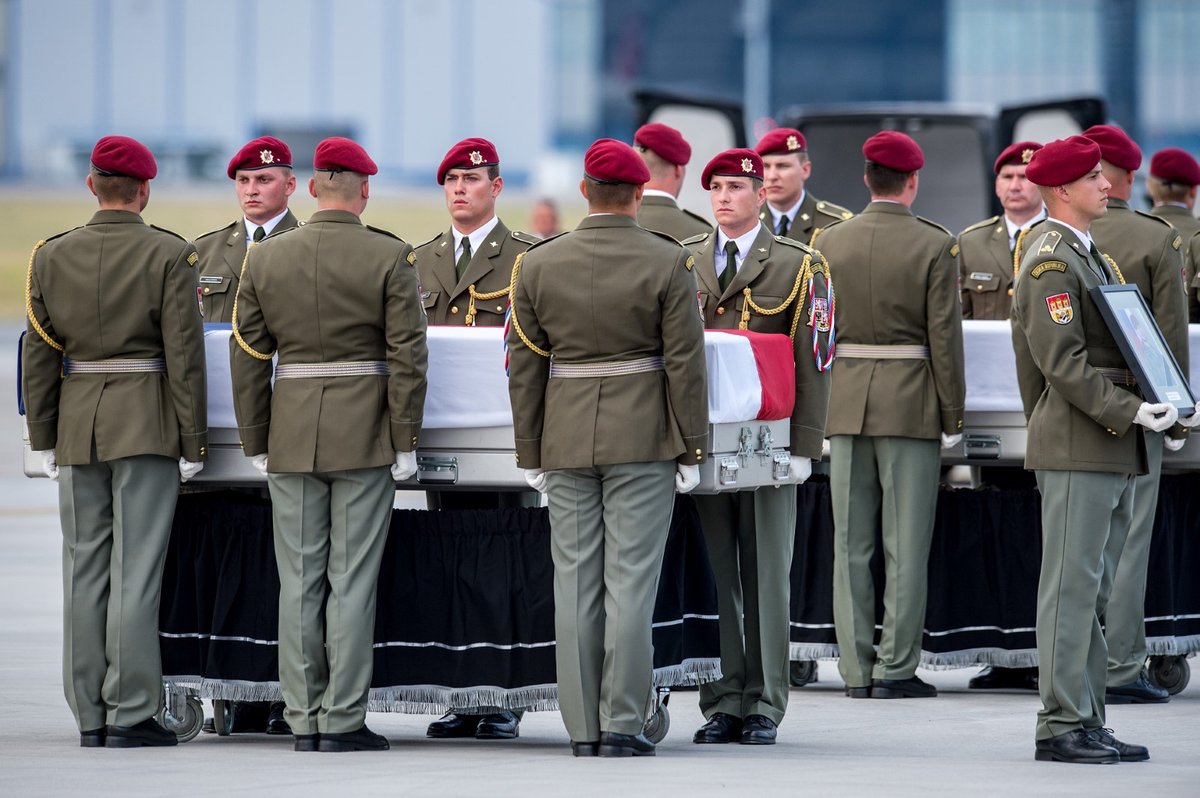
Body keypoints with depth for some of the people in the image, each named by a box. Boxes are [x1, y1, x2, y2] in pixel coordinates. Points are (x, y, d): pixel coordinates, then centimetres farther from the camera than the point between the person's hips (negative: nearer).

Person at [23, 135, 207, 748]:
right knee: (136, 571, -4)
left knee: (84, 572, 7)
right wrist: (192, 442, -3)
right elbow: (184, 353, -8)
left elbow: (38, 354, 5)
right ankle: (130, 715, -5)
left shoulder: (51, 256, 3)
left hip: (77, 424, 3)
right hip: (147, 425, -3)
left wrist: (44, 439, 11)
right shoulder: (169, 255, -6)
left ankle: (90, 718, 9)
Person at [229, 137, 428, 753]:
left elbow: (247, 358, 4)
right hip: (365, 437, -2)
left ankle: (303, 722, 7)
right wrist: (405, 441, -3)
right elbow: (408, 355, -9)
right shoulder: (390, 257, -6)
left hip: (291, 438, 3)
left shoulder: (264, 258, 3)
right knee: (353, 580, -1)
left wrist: (256, 444, 11)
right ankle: (343, 722, -2)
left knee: (298, 582, 6)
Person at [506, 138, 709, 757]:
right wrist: (692, 451, 0)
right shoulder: (667, 263, -7)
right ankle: (623, 724, -5)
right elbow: (685, 363, -7)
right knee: (631, 581, -2)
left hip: (566, 442, 2)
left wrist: (530, 453, 10)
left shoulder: (537, 264, 1)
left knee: (576, 584, 5)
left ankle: (583, 730, 5)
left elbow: (525, 366, 3)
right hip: (644, 441, -2)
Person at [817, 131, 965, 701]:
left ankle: (856, 670, 7)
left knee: (850, 544, 6)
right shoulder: (935, 246, -7)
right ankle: (895, 669, -1)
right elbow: (945, 337, -8)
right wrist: (952, 416, 0)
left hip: (845, 403, 3)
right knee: (905, 545, 0)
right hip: (911, 407, -3)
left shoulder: (831, 242, 3)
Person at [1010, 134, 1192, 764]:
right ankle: (1060, 727, -6)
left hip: (1112, 450, 10)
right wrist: (1128, 410, -22)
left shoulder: (1089, 256, 20)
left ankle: (1085, 720, 15)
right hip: (1076, 449, -10)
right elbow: (1062, 362, -19)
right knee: (1072, 587, -8)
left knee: (1092, 591, 11)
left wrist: (1154, 406, 12)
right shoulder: (1051, 263, -12)